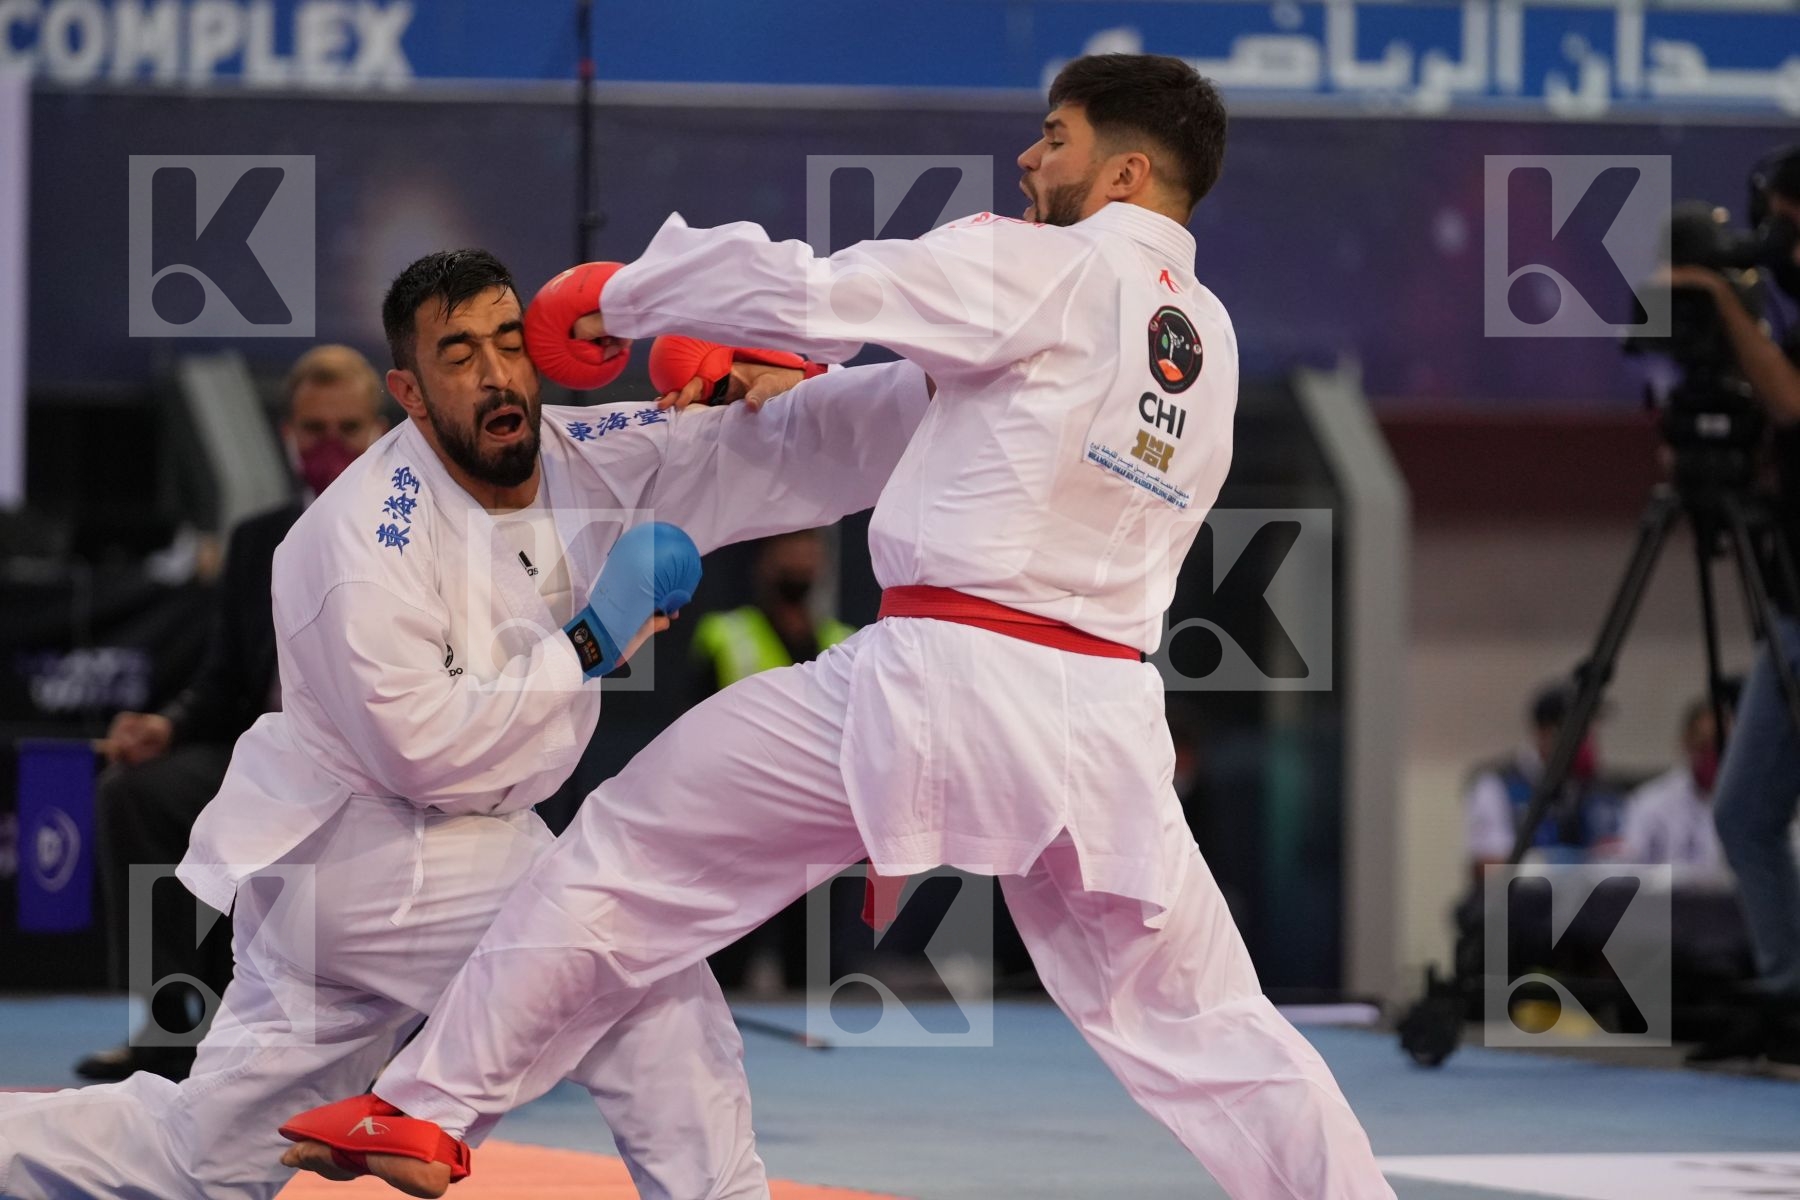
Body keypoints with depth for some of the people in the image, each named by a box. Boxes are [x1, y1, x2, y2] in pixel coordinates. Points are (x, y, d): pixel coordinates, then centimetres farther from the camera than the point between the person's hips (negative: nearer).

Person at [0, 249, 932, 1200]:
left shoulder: (592, 460, -2)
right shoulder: (363, 537, -20)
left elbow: (787, 446, -4)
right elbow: (427, 749, -25)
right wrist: (589, 644, -22)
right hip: (389, 860, -8)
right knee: (659, 1004, -15)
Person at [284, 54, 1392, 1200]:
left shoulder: (1047, 272, -3)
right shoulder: (1211, 340, 17)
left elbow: (802, 291, -6)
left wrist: (621, 298, 10)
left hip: (939, 676, -5)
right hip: (1103, 711, 5)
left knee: (631, 848, 9)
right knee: (1203, 1027, 12)